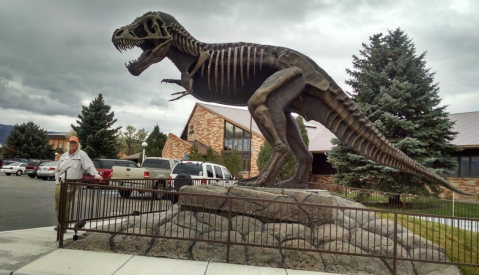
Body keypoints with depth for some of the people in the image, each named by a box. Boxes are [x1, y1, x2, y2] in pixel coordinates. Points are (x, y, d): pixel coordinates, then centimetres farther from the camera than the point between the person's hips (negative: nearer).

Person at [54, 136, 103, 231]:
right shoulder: (64, 156, 18)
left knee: (65, 206, -8)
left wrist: (96, 175, -23)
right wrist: (57, 180, 12)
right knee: (58, 206, 9)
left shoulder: (81, 154, 0)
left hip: (70, 185, -6)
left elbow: (89, 166, -10)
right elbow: (57, 170, 24)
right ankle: (60, 224, 24)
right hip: (60, 184, 6)